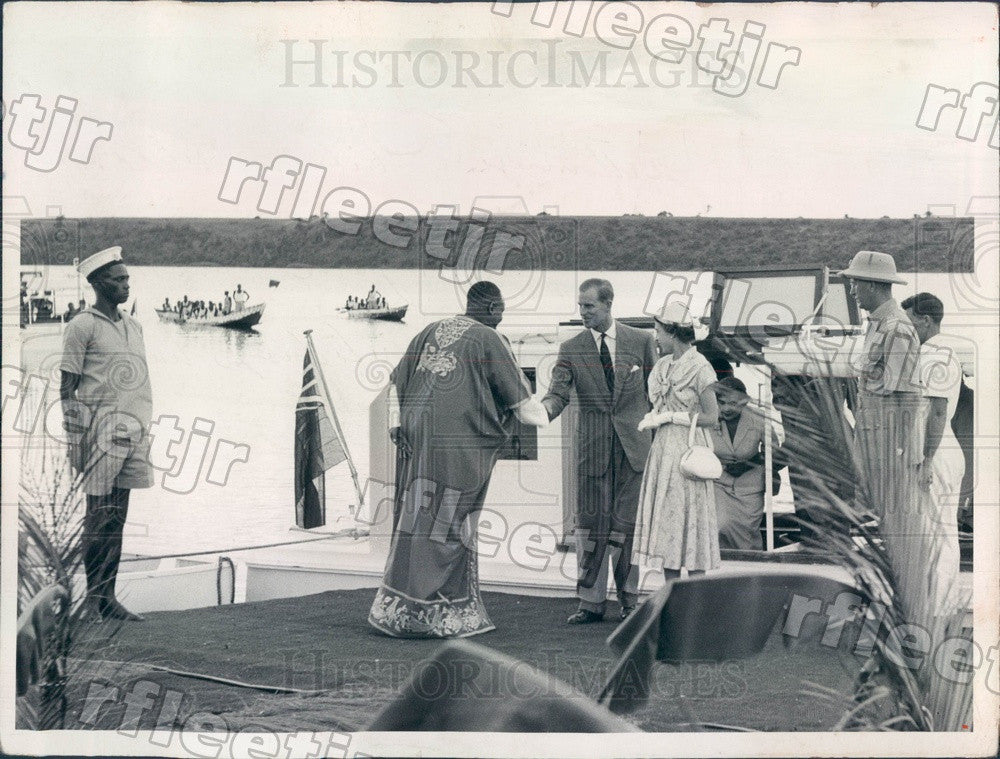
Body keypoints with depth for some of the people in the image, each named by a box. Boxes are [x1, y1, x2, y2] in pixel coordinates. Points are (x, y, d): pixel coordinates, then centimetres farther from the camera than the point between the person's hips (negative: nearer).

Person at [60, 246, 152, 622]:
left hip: (133, 432, 6)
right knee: (100, 518, -4)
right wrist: (75, 439, -10)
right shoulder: (82, 326, -3)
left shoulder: (133, 326, 17)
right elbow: (67, 389, -5)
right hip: (101, 431, -6)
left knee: (118, 518, 7)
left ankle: (108, 598, 11)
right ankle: (92, 599, 3)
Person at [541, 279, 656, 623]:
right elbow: (558, 393, -6)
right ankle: (591, 602, 9)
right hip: (593, 448, 1)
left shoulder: (640, 341, 4)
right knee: (590, 524, 1)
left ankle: (629, 599, 15)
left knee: (628, 524, 2)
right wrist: (540, 411, -28)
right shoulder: (571, 349, 4)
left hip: (635, 445, -1)